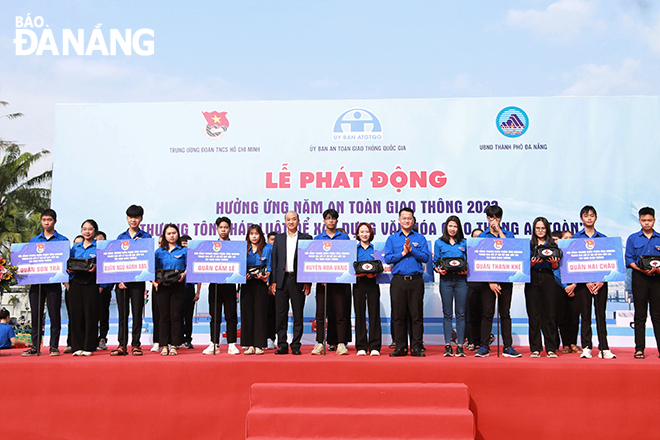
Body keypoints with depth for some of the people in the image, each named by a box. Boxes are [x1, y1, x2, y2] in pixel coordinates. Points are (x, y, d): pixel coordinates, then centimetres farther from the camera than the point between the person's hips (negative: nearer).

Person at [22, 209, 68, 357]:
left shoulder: (62, 240, 6)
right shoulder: (33, 240, 17)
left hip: (53, 282, -3)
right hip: (35, 282, 3)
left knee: (54, 315, -2)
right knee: (35, 315, 5)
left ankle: (54, 346, 5)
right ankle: (35, 346, 11)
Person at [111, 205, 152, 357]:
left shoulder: (146, 237, 6)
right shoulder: (121, 237, 12)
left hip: (138, 280, -2)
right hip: (121, 280, 2)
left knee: (137, 312, 1)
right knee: (122, 313, 5)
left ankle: (135, 345, 8)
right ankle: (122, 345, 10)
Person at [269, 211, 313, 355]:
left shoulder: (306, 238, 6)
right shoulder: (278, 238, 13)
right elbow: (274, 260, 10)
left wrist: (308, 282, -5)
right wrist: (273, 281, 2)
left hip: (298, 281, -2)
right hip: (281, 280, 2)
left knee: (298, 315, 2)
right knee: (280, 315, 3)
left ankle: (296, 346, 11)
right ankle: (282, 345, 12)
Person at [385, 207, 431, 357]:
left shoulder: (420, 238, 11)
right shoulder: (392, 239, 11)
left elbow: (426, 257, -2)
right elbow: (388, 258, 0)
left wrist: (412, 249, -12)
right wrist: (403, 253, -9)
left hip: (416, 280, 0)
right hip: (398, 280, 1)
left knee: (417, 315, 0)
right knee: (398, 315, 2)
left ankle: (417, 347, 6)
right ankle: (400, 346, 10)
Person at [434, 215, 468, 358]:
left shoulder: (464, 243, 13)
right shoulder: (439, 243, 12)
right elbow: (436, 262, 9)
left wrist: (466, 270, -9)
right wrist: (439, 270, -11)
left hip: (461, 279, 0)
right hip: (446, 279, 0)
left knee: (461, 313, -1)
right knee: (447, 313, 1)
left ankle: (460, 346, 3)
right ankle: (448, 345, 4)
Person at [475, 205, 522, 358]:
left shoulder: (509, 234, 12)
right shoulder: (482, 236, 7)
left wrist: (499, 232, -5)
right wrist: (490, 281, -9)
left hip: (506, 278, 1)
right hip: (488, 279, -1)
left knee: (505, 313, 4)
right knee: (487, 312, -2)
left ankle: (508, 347, 9)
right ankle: (484, 346, 5)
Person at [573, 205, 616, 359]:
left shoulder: (603, 238, 10)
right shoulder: (576, 238, 5)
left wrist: (602, 280, -7)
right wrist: (586, 281, -10)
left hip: (600, 281, 1)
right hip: (583, 281, -1)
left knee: (601, 314, 3)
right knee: (585, 315, 1)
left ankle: (604, 349, 6)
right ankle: (586, 348, 6)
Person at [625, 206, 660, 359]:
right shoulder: (633, 238, 8)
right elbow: (629, 260, 3)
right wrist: (641, 269, -14)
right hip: (639, 278, -1)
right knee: (640, 315, 2)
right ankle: (639, 348, 5)